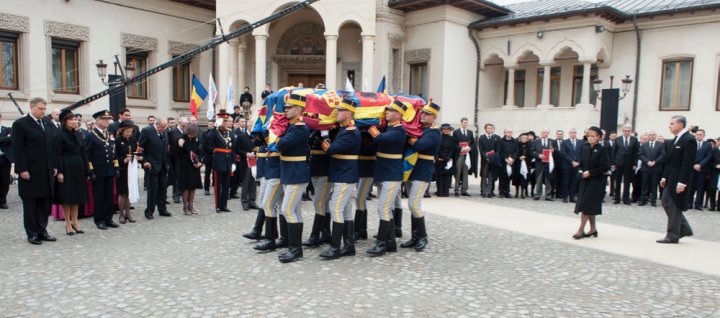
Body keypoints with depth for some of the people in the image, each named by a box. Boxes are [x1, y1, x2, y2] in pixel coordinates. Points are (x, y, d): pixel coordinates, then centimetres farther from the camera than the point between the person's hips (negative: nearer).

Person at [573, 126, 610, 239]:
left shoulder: (602, 150, -9)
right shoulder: (584, 149, 7)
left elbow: (605, 167, -13)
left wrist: (590, 172, -16)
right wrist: (581, 171, -4)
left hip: (596, 181, -6)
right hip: (585, 180, 6)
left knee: (586, 205, -9)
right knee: (589, 206, 11)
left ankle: (581, 230, -4)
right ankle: (593, 229, 22)